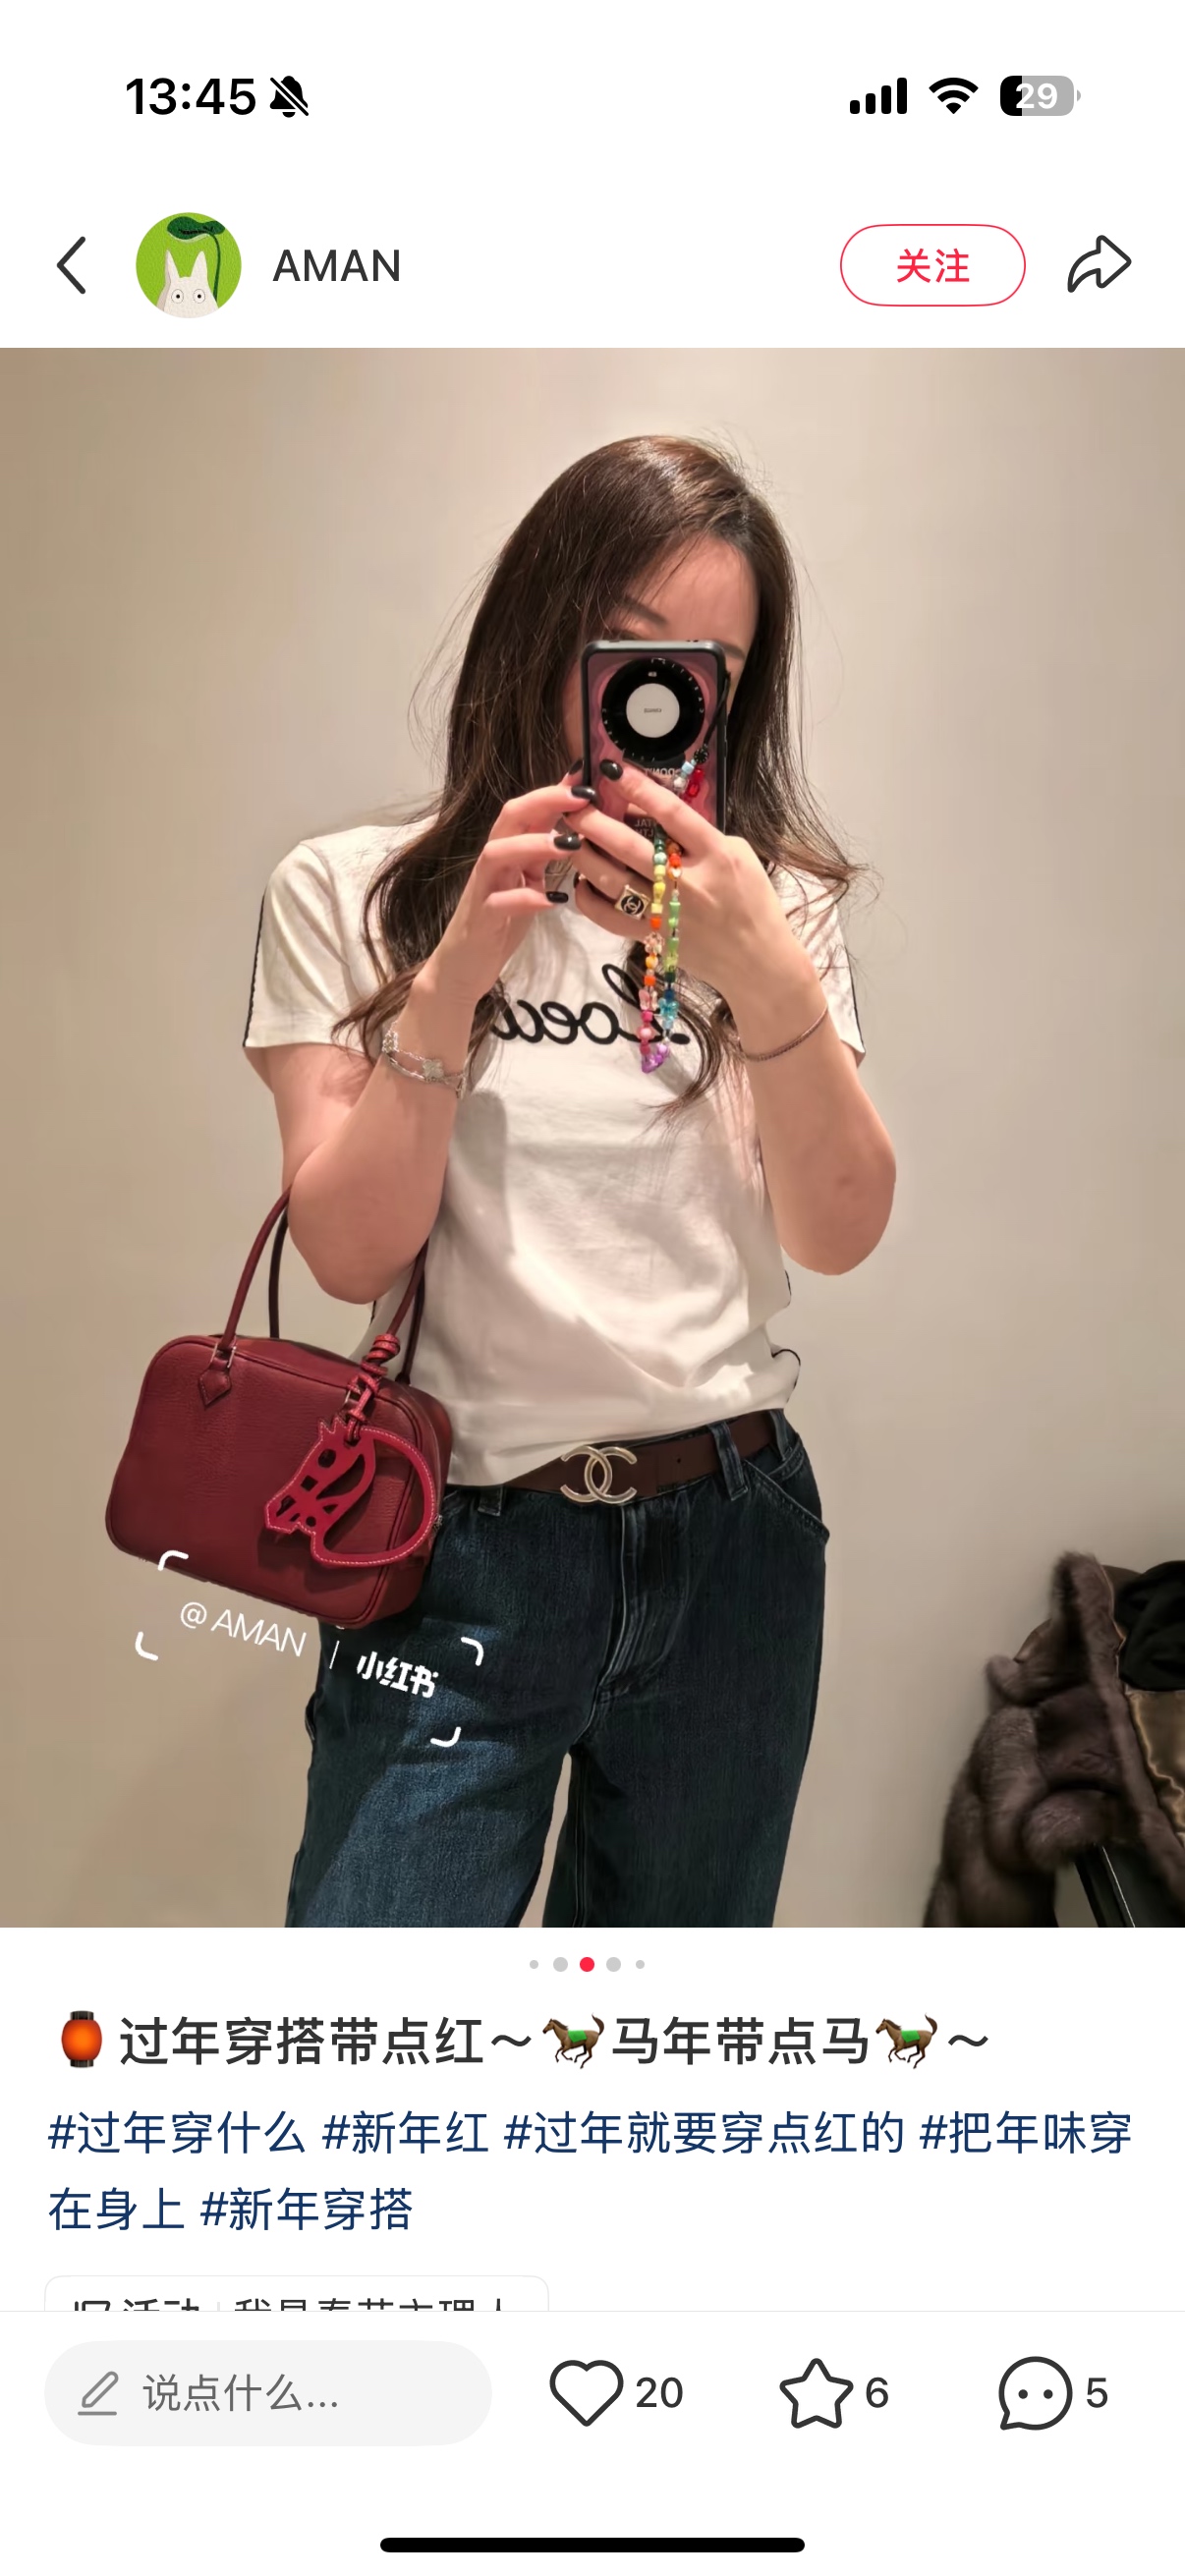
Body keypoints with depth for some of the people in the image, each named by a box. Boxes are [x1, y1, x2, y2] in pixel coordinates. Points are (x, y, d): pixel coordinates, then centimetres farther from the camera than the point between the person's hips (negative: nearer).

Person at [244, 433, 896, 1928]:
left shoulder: (775, 901, 6)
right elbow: (351, 1252, -7)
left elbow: (840, 1233, -5)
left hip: (731, 1531, 3)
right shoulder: (345, 895, 1)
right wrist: (453, 977, -19)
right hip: (462, 1544, -2)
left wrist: (769, 985, -21)